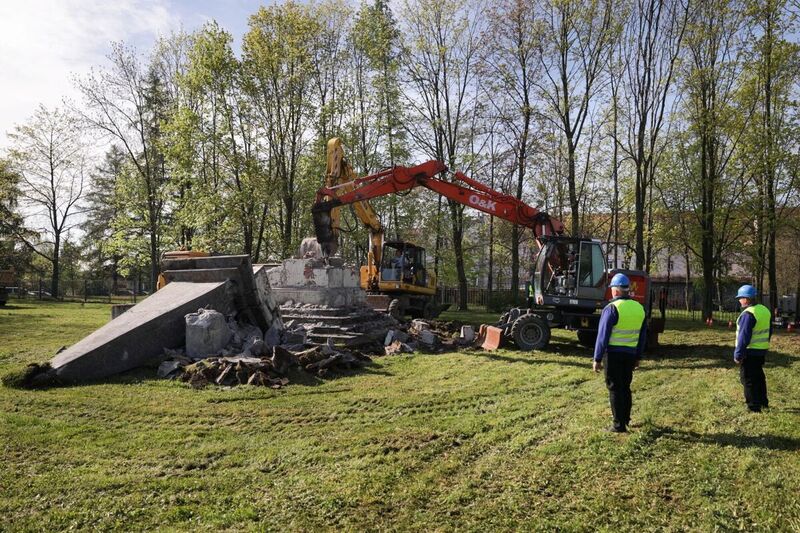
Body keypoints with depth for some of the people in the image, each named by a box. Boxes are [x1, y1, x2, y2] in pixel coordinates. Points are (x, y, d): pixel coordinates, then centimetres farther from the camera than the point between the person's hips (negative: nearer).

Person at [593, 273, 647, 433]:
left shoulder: (612, 308, -14)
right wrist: (638, 357, 20)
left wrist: (597, 359, -9)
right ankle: (626, 418, 30)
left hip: (614, 354, -6)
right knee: (625, 386, 20)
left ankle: (619, 425, 5)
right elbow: (642, 336, 13)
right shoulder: (639, 308, 6)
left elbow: (603, 336, -15)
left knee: (615, 388, 2)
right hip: (631, 354, 6)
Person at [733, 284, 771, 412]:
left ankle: (753, 407, 5)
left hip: (750, 352, -9)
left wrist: (738, 354, -17)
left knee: (748, 380, 1)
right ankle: (763, 402, 32)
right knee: (759, 377, 21)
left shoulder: (748, 314, -22)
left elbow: (743, 337, -23)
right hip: (762, 351, 9)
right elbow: (769, 331, 17)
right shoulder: (765, 310, 7)